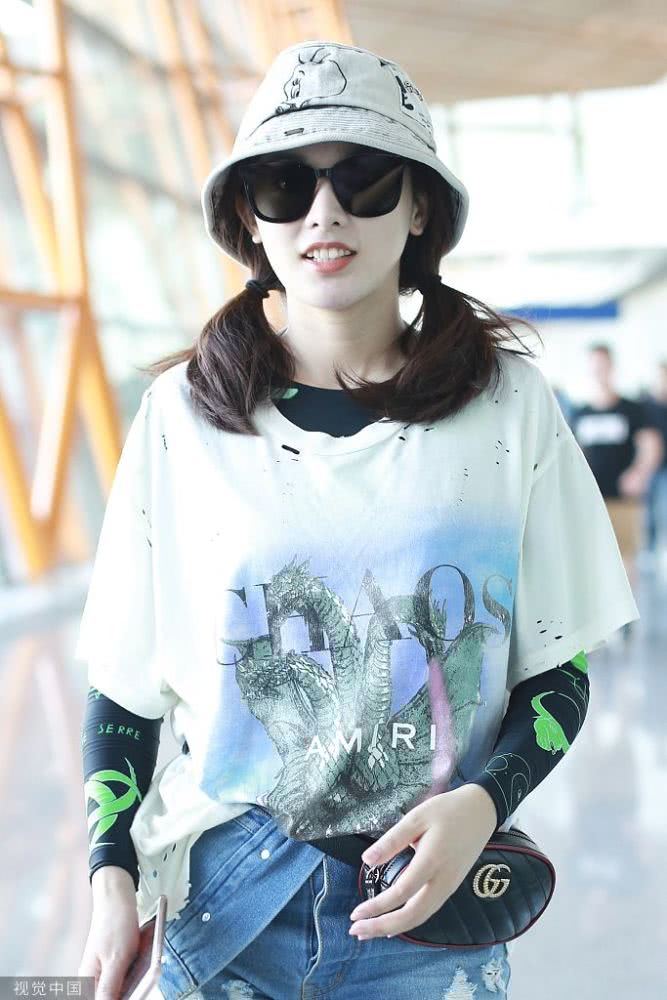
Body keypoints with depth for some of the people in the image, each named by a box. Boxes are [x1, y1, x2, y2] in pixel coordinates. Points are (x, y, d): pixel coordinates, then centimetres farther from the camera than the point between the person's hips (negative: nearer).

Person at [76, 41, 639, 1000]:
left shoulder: (508, 403, -3)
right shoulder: (183, 414, -4)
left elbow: (559, 672, 0)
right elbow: (123, 686, 2)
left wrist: (482, 804, -15)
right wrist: (112, 879, -7)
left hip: (437, 915, 0)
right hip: (224, 916, 0)